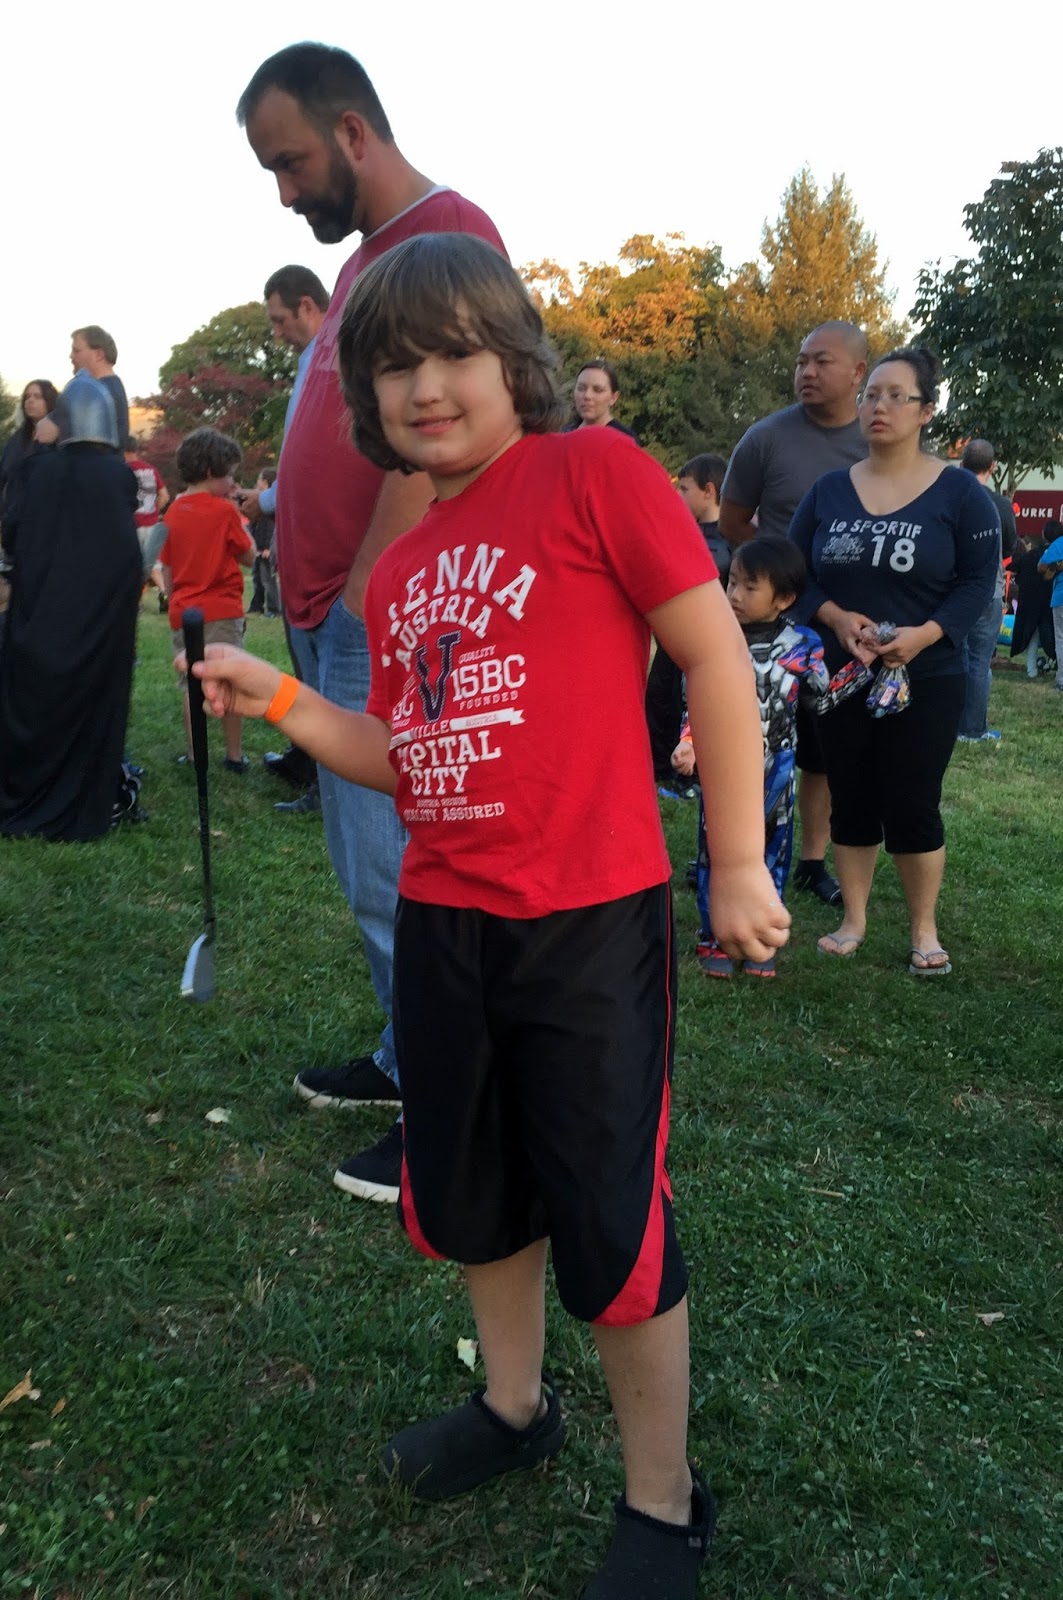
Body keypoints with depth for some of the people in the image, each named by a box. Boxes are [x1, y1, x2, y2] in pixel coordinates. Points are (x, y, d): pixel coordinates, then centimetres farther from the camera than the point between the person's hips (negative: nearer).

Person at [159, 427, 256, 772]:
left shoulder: (174, 511, 6)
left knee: (191, 684, 10)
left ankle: (195, 756, 11)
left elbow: (167, 568, 9)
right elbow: (249, 556, -1)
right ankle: (234, 755, 7)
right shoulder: (224, 511, -9)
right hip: (222, 611, -4)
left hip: (183, 611, 5)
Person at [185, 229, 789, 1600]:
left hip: (589, 922, -7)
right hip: (442, 922, 7)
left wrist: (739, 863, -11)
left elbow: (714, 653, -11)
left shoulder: (590, 471, -9)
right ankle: (513, 1406, 48)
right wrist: (283, 702, 1)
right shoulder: (398, 571, 10)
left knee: (610, 1222, 5)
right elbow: (412, 758, 14)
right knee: (471, 1194, 22)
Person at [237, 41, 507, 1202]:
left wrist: (358, 603, -18)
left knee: (395, 878, -5)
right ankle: (411, 1056, 29)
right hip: (337, 618, 10)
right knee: (377, 869, 15)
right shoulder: (368, 253, 21)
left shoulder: (445, 234, -9)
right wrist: (314, 601, 15)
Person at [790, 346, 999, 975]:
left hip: (927, 680, -3)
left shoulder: (959, 491, -4)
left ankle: (926, 931, 17)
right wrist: (835, 617, -15)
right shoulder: (830, 489, 4)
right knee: (851, 800, 8)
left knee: (913, 805, 0)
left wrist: (924, 635, -20)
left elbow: (980, 579, -5)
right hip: (841, 677, 3)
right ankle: (854, 920, 22)